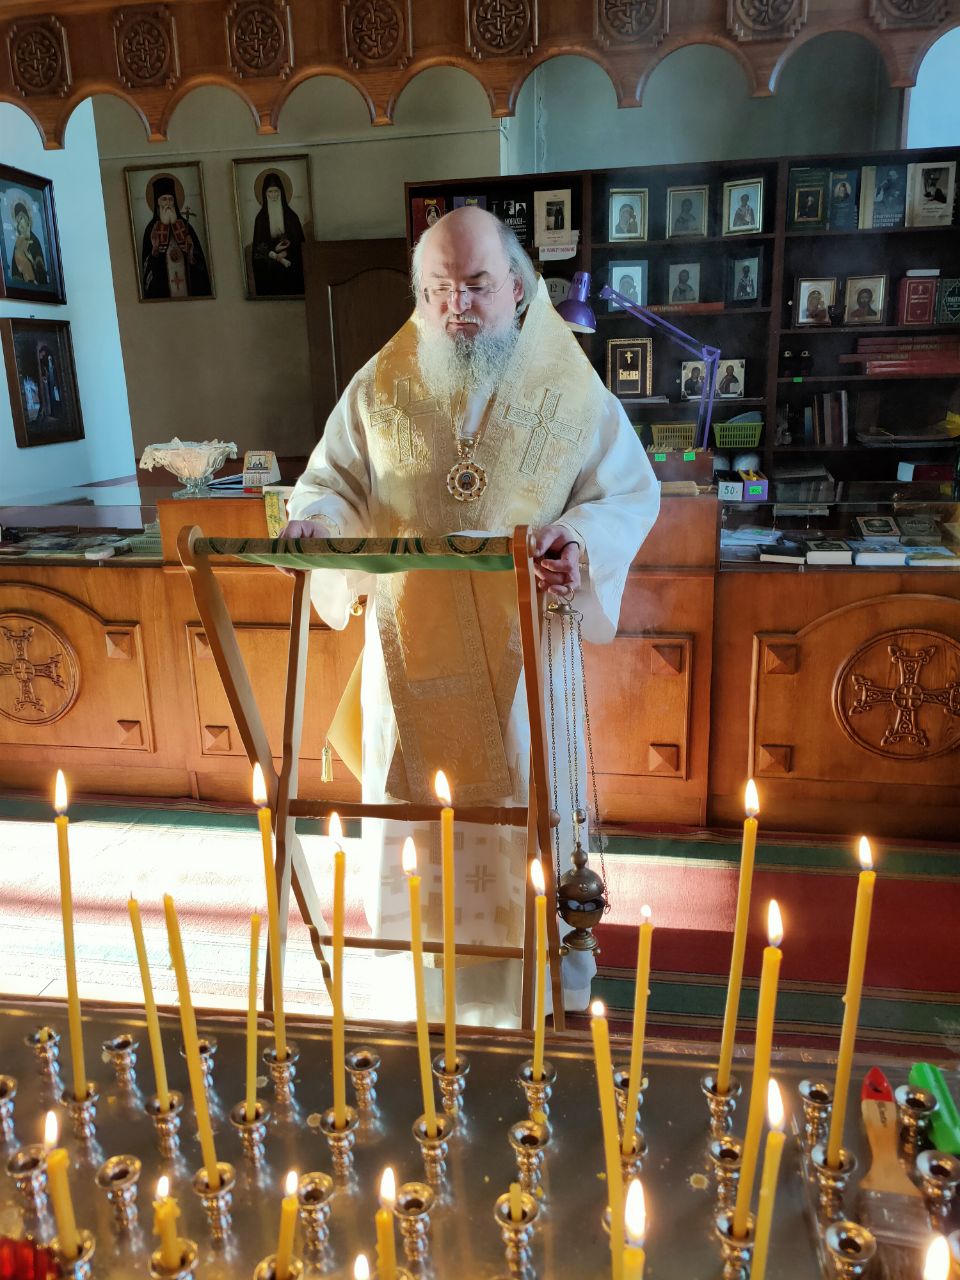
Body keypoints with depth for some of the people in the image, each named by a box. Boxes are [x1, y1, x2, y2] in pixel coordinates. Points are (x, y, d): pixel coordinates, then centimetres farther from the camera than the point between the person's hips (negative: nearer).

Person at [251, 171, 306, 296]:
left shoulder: (291, 215, 4)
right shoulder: (261, 218, 4)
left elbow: (299, 241, 4)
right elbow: (258, 246, 1)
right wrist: (275, 255, -14)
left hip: (291, 268, 0)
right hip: (269, 270, 0)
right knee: (271, 293, -3)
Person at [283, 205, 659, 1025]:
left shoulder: (571, 389, -4)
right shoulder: (380, 388, 0)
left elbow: (632, 495, -1)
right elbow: (334, 483, 5)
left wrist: (581, 538, -22)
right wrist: (316, 520, -17)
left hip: (524, 651, -1)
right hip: (413, 650, 2)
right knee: (413, 812, 14)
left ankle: (551, 977, 38)